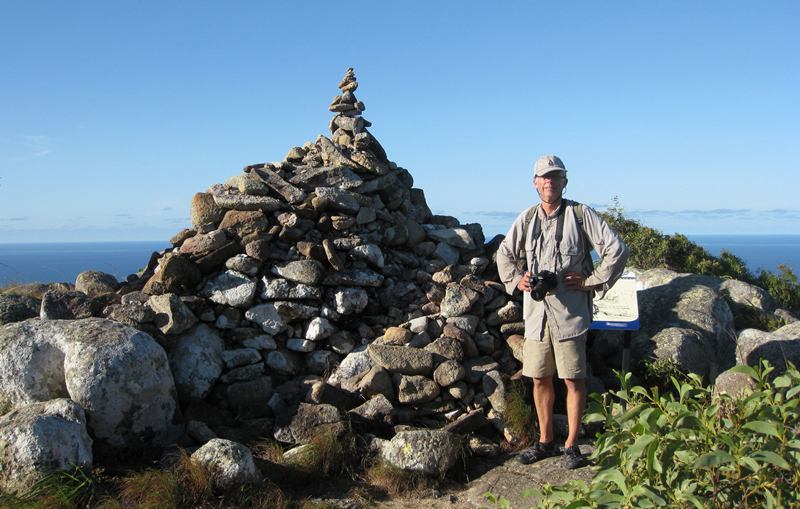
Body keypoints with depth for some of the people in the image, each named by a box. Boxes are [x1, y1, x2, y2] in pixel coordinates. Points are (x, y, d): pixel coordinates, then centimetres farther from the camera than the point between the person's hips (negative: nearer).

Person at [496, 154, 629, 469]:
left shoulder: (581, 215, -2)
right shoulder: (526, 219, 10)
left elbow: (617, 250, -4)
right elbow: (504, 254, 21)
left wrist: (591, 282, -7)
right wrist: (516, 279, 5)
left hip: (570, 312, -4)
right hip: (535, 311, 4)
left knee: (573, 380, 0)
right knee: (540, 379, 11)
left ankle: (571, 445, 12)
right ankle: (546, 441, 24)